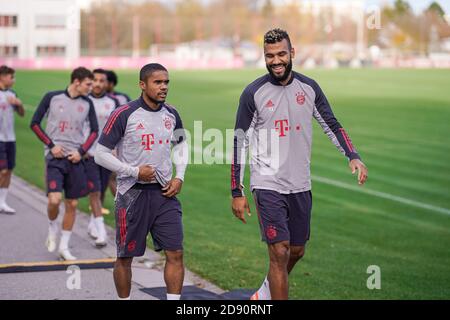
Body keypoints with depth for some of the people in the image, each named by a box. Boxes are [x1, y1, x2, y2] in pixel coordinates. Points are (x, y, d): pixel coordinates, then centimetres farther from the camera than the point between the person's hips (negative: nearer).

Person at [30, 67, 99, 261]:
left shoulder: (87, 103, 5)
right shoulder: (52, 98, -4)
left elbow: (94, 130, 11)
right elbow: (35, 123, 0)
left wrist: (81, 151, -2)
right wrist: (51, 145, -8)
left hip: (75, 158, 4)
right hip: (55, 157, -3)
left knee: (72, 204, 5)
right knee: (55, 199, -18)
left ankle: (64, 247, 17)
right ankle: (52, 228, 13)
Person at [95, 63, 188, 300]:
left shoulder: (171, 114, 6)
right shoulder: (124, 114, -11)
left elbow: (180, 145, 23)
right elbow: (101, 154, -8)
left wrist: (179, 177, 7)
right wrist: (134, 172, -15)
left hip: (165, 192, 4)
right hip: (132, 194, -4)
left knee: (175, 253, -2)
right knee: (125, 257, 6)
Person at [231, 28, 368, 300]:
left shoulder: (309, 87, 3)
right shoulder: (253, 93, -7)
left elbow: (331, 125, 10)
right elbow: (240, 143, -3)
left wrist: (353, 156, -6)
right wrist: (237, 192, -5)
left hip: (300, 185, 4)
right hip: (268, 184, -4)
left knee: (296, 252, 15)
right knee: (280, 252, -11)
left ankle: (266, 292, 41)